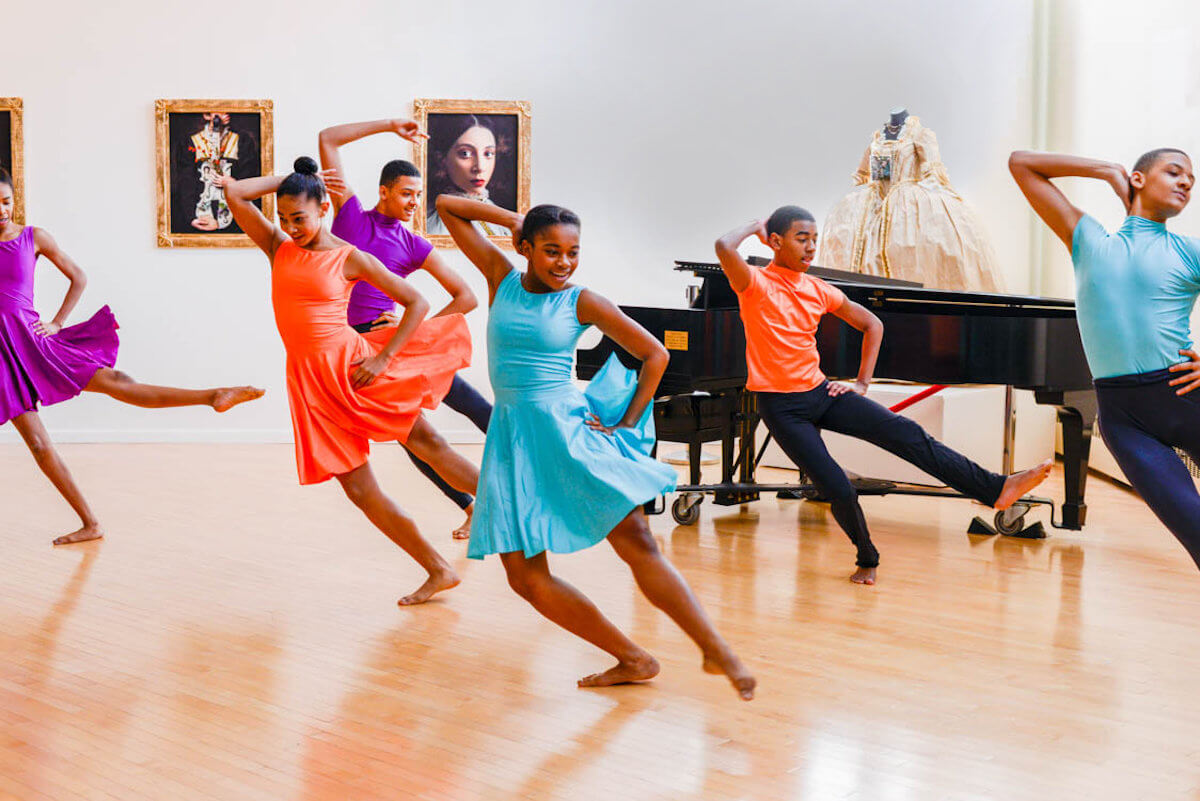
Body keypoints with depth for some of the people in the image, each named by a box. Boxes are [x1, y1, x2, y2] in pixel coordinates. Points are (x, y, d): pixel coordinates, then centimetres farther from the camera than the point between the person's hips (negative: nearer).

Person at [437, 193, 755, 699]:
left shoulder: (581, 302, -1)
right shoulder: (502, 279, 6)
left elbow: (655, 354, 5)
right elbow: (447, 206, 12)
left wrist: (627, 423, 1)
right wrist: (512, 218, 5)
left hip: (568, 429, -3)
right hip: (514, 435, 3)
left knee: (636, 543, -17)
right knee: (525, 577, -4)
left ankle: (716, 651, -14)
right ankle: (633, 660, 5)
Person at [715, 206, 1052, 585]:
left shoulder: (818, 290, 8)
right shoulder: (756, 284, -7)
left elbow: (871, 324, 20)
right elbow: (724, 247, -29)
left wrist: (862, 382, 10)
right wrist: (755, 227, -8)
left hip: (821, 391, 5)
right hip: (782, 406, -5)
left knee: (905, 433, -13)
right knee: (837, 489, -12)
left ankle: (995, 488, -16)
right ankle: (867, 560, 15)